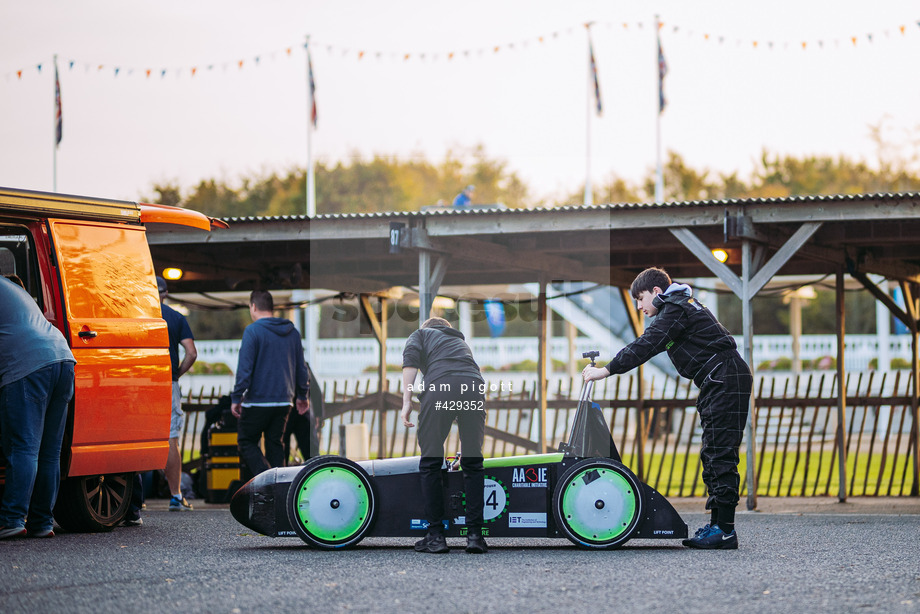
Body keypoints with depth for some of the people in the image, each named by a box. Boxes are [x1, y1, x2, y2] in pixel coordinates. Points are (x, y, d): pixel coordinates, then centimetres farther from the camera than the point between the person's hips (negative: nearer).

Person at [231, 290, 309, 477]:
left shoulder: (253, 331, -11)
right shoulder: (292, 332, 9)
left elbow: (244, 368, -15)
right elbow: (301, 367, 15)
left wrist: (236, 398, -9)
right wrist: (302, 395, 25)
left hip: (258, 400, -6)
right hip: (284, 401, 6)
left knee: (247, 441, 5)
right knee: (275, 443, 14)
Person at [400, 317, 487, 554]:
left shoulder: (420, 334, 30)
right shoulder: (460, 340, 42)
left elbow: (410, 359, 4)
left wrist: (406, 401, -4)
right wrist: (465, 448, 53)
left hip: (439, 386, -4)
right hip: (474, 388, 4)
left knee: (430, 463, 7)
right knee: (473, 463, 13)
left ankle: (436, 536, 7)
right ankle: (475, 535, 7)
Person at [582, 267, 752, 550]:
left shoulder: (675, 309, -9)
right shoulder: (680, 306, 23)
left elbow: (647, 344, -18)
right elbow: (651, 344, 27)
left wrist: (608, 370, -18)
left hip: (727, 382, -11)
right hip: (718, 385, 11)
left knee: (721, 454, -13)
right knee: (711, 453, 11)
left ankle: (725, 530, -15)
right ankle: (718, 523, 12)